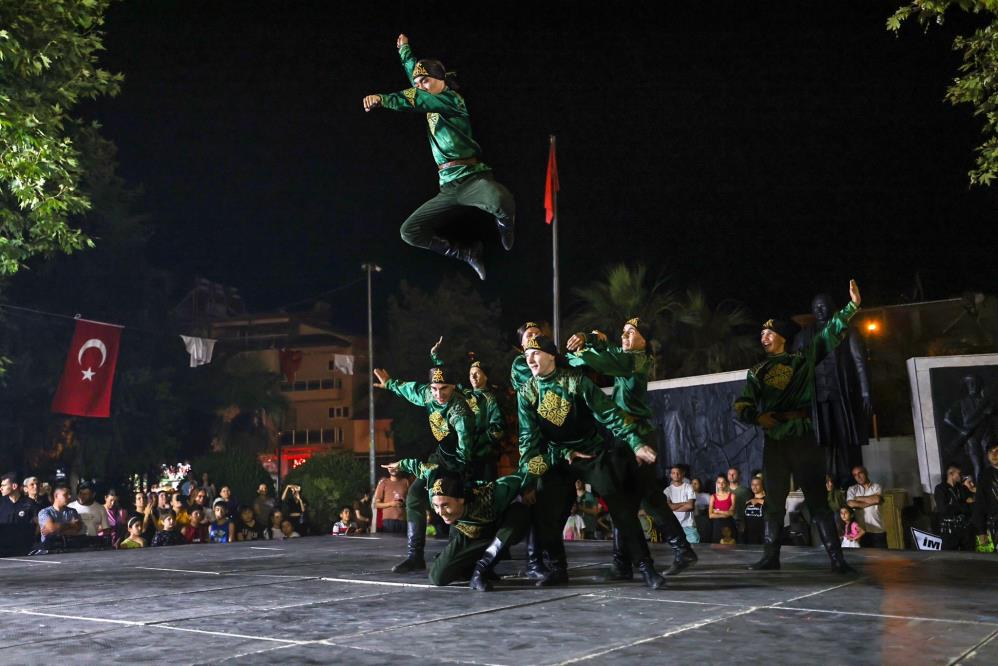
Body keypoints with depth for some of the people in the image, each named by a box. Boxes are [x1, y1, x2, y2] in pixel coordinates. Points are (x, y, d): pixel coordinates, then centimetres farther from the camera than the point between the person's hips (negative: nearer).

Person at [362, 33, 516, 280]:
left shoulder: (452, 99, -2)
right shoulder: (431, 107, 20)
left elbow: (419, 100, -20)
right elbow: (414, 71, 38)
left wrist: (383, 99, -31)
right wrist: (404, 49, 50)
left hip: (472, 178, -8)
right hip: (448, 187, 8)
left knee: (501, 200, -41)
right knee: (409, 232, 0)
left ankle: (505, 229, -4)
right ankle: (466, 253, 9)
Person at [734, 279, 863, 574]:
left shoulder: (802, 359, 8)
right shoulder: (758, 372, 12)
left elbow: (830, 334, 2)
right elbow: (742, 405, 6)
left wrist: (851, 306, -7)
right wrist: (757, 417, -15)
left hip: (802, 436, -2)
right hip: (773, 441, 2)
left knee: (817, 498, -3)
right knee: (774, 500, 6)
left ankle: (836, 557, -4)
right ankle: (771, 556, 11)